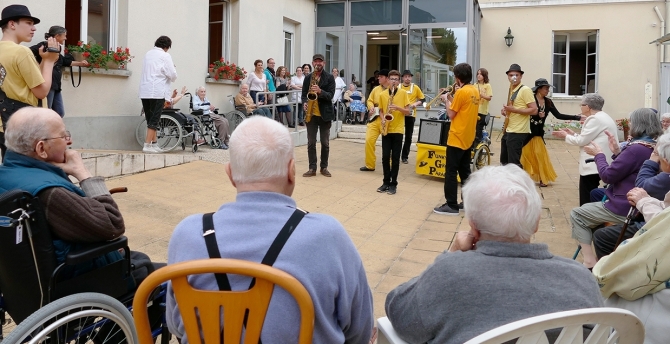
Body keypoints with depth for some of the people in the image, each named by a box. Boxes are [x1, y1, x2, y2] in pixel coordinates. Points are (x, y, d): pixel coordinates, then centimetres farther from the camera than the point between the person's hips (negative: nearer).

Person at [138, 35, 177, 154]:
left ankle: (154, 143, 18)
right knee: (154, 119, -4)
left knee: (151, 119, 14)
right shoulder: (165, 56, -6)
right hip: (157, 91, -7)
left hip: (145, 91, 7)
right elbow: (172, 75, -8)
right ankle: (147, 145, -7)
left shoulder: (148, 53, 14)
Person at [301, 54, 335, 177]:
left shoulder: (329, 78, 0)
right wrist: (304, 102, -11)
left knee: (325, 143, 6)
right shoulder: (308, 78, 8)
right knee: (311, 143, 2)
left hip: (325, 114, -2)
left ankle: (324, 167, 17)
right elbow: (304, 94, 9)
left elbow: (330, 95, -9)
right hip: (311, 114, 2)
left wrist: (320, 91, -26)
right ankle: (312, 168, 8)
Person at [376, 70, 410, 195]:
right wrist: (382, 119, -5)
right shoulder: (382, 94, 5)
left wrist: (398, 107, -19)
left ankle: (393, 184, 8)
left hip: (398, 130, -2)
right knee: (385, 157, 4)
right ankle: (386, 182, 15)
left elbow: (408, 112, -2)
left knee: (395, 158, 1)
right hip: (386, 130, 2)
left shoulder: (403, 93, -1)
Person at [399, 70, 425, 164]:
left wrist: (416, 104, -11)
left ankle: (405, 157, 14)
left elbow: (423, 99, 7)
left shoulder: (415, 87, 2)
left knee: (408, 136, 5)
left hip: (410, 115, 0)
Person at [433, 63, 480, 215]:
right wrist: (453, 98, 13)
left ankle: (451, 205, -2)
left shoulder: (461, 92, -17)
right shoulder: (475, 91, 9)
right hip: (468, 138, 9)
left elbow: (451, 114, -12)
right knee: (465, 171, 15)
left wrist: (446, 100, 2)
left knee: (451, 172, -4)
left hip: (457, 138, -9)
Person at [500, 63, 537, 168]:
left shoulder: (525, 90, -12)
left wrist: (514, 109, -23)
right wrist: (507, 111, 6)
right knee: (504, 161, 17)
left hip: (518, 132, -10)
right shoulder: (511, 90, 15)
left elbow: (534, 110, -18)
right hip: (508, 131, 10)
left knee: (513, 164, -7)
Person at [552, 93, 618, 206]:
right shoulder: (602, 117, 20)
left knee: (587, 201, -7)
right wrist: (573, 134, 18)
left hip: (594, 166, -11)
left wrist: (566, 136, 2)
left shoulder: (595, 119, -15)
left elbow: (582, 141, -14)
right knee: (591, 199, 15)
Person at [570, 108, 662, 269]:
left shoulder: (636, 149, -25)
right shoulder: (655, 148, 6)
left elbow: (608, 176, -18)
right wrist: (617, 152, 5)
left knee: (576, 215, 5)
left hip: (623, 209, -10)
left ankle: (589, 261, 1)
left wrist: (599, 154, -4)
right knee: (588, 209, 27)